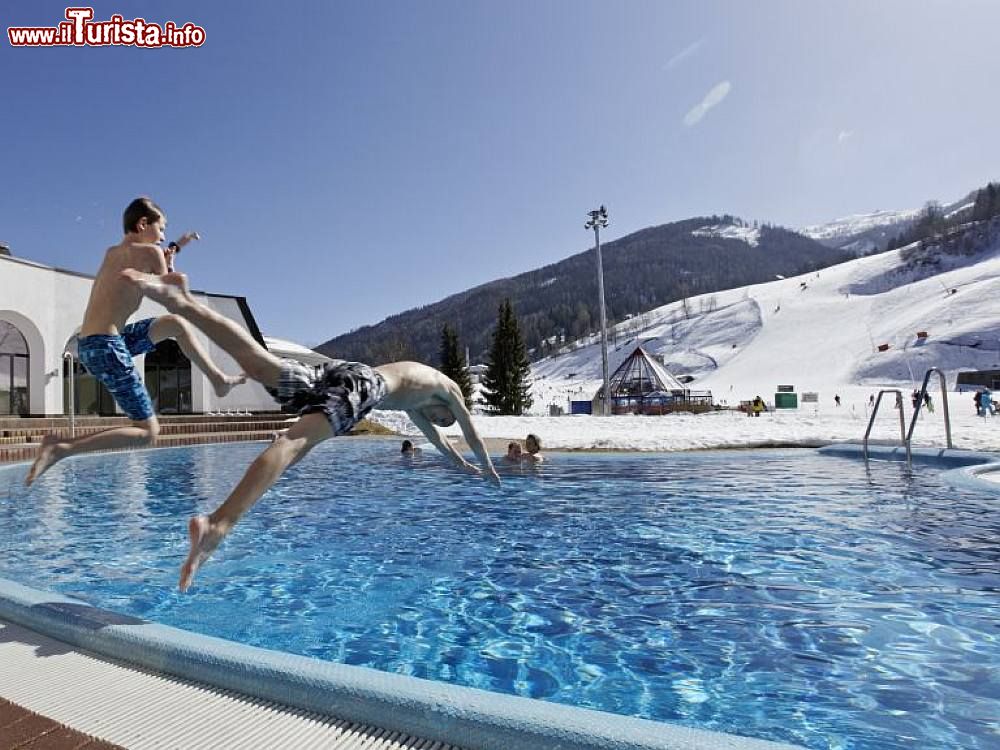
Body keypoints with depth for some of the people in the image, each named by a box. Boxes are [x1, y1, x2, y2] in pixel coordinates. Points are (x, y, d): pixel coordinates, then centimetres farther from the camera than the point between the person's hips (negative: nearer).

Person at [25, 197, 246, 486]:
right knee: (147, 432, -3)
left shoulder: (111, 253, 16)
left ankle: (219, 380, 29)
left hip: (88, 345, 9)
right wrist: (169, 267, 13)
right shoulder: (150, 252, -8)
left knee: (176, 324, 24)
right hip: (108, 347, -9)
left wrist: (175, 247, 41)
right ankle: (61, 448, -12)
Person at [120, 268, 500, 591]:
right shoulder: (449, 388, 30)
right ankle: (217, 524, -45)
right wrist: (487, 468, 57)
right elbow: (471, 433, 39)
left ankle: (183, 301, -27)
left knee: (258, 362, -12)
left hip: (337, 370, 7)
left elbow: (431, 432, 61)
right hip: (362, 383, -7)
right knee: (295, 442, -28)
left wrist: (461, 463, 74)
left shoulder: (413, 400, 47)